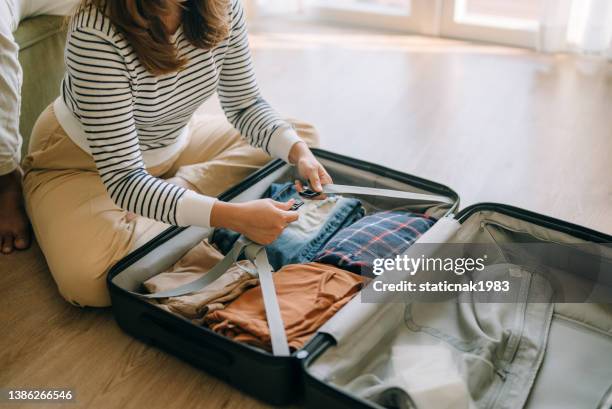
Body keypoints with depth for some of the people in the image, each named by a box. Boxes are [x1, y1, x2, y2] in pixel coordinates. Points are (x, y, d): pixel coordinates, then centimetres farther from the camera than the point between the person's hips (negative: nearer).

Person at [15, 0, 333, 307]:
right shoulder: (95, 32, -34)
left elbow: (244, 103, -6)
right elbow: (123, 178, -36)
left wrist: (299, 152, -24)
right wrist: (233, 216, -47)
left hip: (172, 143, 6)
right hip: (83, 160, -5)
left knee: (303, 137, 0)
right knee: (87, 281, -33)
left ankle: (181, 188, -8)